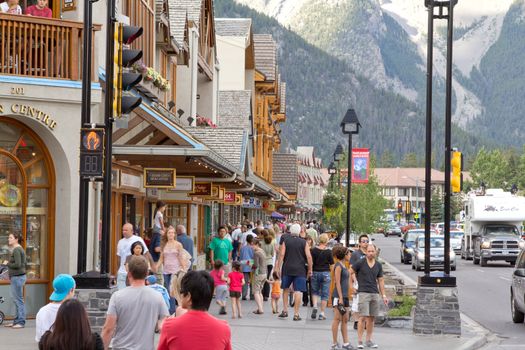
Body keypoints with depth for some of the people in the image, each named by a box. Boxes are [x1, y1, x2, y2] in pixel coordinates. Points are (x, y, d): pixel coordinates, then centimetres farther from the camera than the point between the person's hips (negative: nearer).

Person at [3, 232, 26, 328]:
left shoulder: (16, 250, -16)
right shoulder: (19, 249, 16)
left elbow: (17, 265, -24)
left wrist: (7, 263, -9)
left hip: (17, 277, -10)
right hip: (17, 277, 10)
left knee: (18, 300, -6)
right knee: (16, 300, 15)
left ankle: (21, 322, -3)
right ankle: (16, 321, 21)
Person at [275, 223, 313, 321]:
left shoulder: (286, 241, 3)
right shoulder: (303, 242, 2)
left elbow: (281, 255, -4)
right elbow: (309, 257, -3)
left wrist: (278, 268, -1)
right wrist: (310, 269, 5)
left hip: (287, 269, 1)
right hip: (300, 270, -1)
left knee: (285, 289, 18)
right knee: (298, 291, -2)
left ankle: (285, 310, 15)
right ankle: (296, 314, -5)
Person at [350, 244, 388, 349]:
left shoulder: (378, 265, 11)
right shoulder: (360, 263, -3)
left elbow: (381, 281, 15)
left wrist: (384, 295, 11)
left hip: (375, 293, 5)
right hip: (363, 292, -5)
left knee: (371, 318, 6)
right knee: (363, 317, -11)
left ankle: (369, 340, 13)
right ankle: (359, 341, -8)